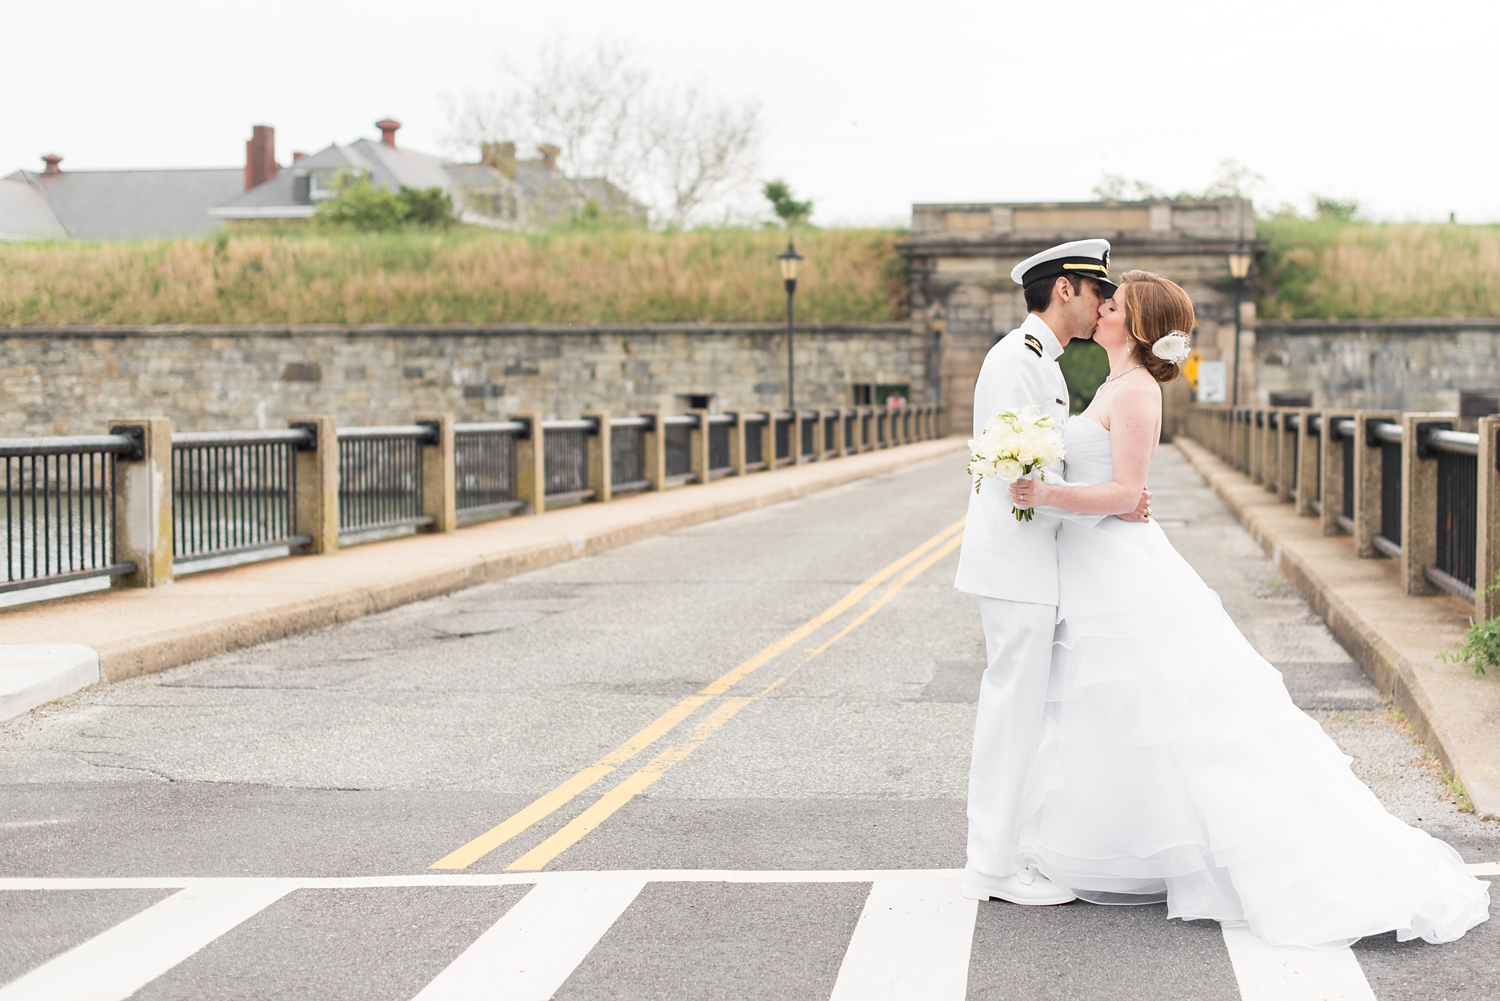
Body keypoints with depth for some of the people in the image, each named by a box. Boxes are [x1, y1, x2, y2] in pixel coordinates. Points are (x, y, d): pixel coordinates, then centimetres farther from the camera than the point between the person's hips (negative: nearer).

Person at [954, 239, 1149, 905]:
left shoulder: (1042, 363, 18)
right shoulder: (1016, 360, -15)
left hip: (1031, 559, 10)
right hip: (1016, 559, -10)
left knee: (1019, 707, 13)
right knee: (1014, 708, -6)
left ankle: (1005, 852, 19)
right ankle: (998, 866, -1)